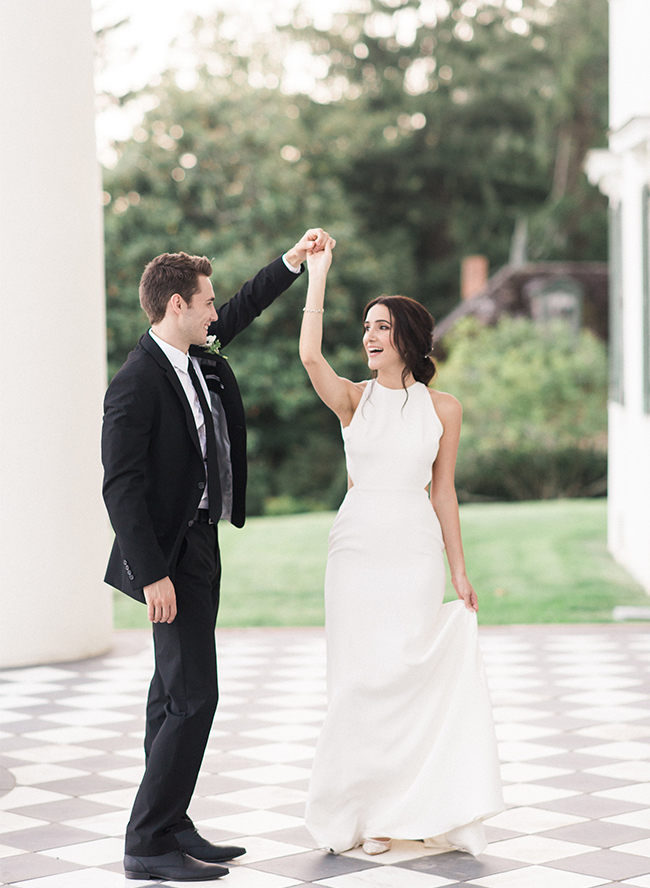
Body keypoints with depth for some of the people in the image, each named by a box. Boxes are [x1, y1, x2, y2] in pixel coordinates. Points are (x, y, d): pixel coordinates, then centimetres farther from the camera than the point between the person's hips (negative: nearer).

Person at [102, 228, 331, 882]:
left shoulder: (197, 356, 8)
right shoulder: (137, 383, -18)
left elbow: (242, 310, 27)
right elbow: (121, 487, -21)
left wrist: (293, 260, 24)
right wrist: (153, 575, -24)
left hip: (201, 544, 10)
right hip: (172, 556, -10)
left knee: (175, 694, 12)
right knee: (193, 694, -10)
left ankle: (170, 829, 19)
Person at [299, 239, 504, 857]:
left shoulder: (443, 408, 5)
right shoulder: (353, 399, 3)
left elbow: (443, 492, 8)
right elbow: (310, 355, -18)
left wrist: (460, 572, 6)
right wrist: (317, 274, -15)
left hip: (416, 550, 0)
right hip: (358, 545, 0)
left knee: (411, 673, -1)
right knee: (360, 677, 1)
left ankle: (415, 806, 9)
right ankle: (367, 811, 10)